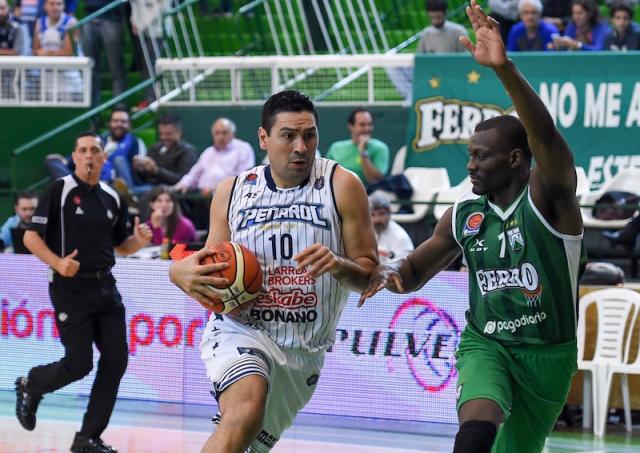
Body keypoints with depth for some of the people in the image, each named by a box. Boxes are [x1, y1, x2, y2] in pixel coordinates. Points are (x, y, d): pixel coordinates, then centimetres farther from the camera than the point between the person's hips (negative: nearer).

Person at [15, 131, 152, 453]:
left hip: (105, 287, 6)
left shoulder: (112, 198, 10)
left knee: (116, 359, -1)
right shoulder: (59, 191, -6)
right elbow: (31, 236, -8)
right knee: (79, 363, -8)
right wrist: (57, 263, -23)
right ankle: (30, 385, 24)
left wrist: (139, 240, -2)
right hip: (70, 287, -6)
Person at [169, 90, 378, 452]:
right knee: (246, 410, -34)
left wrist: (339, 265, -28)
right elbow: (214, 267, 12)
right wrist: (185, 273, -12)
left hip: (304, 352, 2)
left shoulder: (341, 187, -5)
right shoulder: (233, 192, 2)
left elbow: (370, 275, -4)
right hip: (240, 331, -2)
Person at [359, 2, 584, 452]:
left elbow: (547, 139, -33)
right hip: (484, 344, 2)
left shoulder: (549, 199, -13)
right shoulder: (464, 215, 2)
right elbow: (416, 270, 14)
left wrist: (505, 69, -47)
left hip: (548, 353, -2)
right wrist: (390, 272, -13)